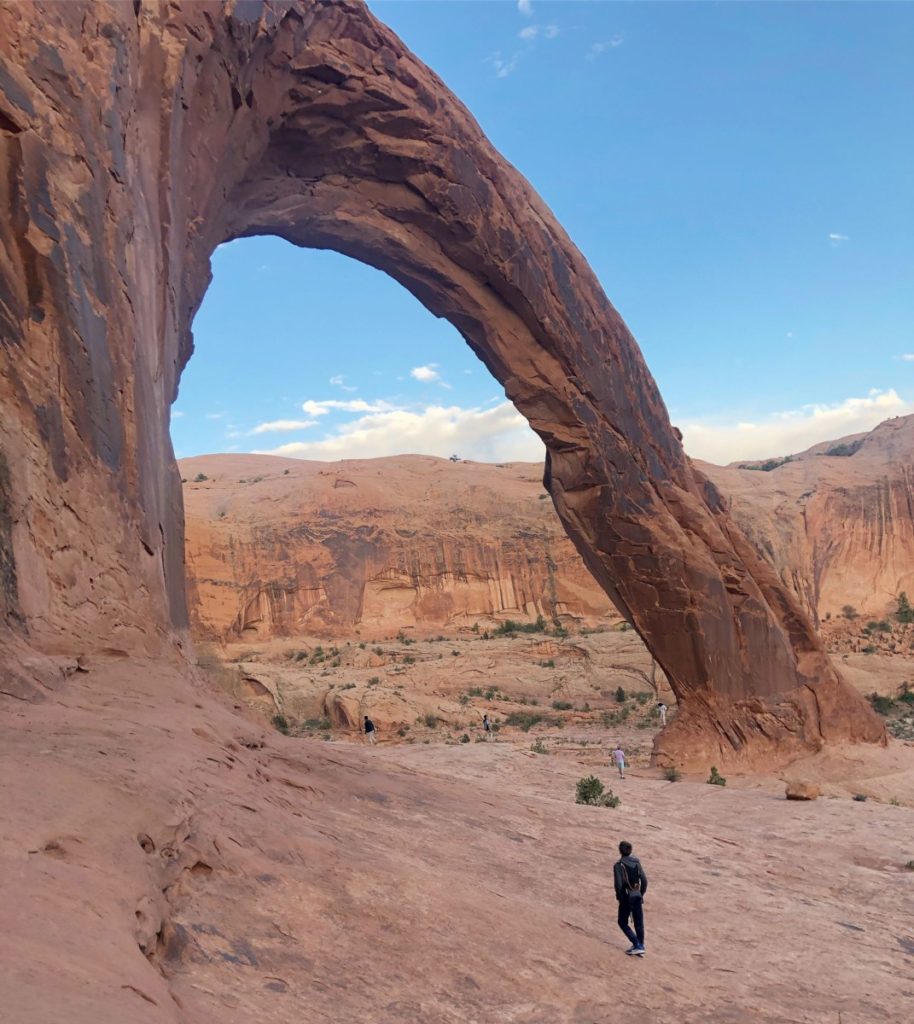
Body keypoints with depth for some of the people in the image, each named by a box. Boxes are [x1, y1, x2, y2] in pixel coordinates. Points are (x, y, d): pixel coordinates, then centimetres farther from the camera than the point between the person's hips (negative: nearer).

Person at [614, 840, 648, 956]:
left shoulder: (618, 865, -13)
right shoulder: (636, 862, 1)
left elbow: (618, 884, -19)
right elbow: (644, 880, 1)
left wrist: (619, 897, -3)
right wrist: (641, 894, 12)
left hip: (626, 897, -5)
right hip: (637, 896, 5)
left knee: (622, 922, 10)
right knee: (639, 922, 15)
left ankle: (637, 945, 0)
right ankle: (640, 947, 19)